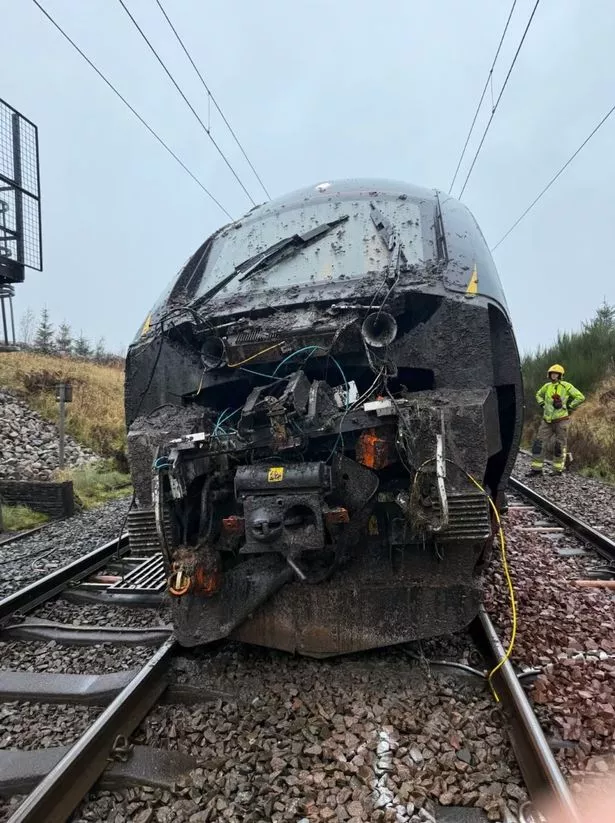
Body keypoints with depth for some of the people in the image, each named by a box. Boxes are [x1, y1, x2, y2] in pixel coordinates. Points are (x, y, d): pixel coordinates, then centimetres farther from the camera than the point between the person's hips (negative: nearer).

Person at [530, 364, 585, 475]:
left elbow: (580, 397, -6)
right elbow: (538, 395, 29)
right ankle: (536, 468, 5)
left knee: (560, 446, 5)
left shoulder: (566, 386, -6)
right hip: (547, 421, 5)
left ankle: (558, 470, 17)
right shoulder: (547, 386, 9)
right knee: (538, 443, -1)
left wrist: (568, 407, -5)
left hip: (561, 421, -5)